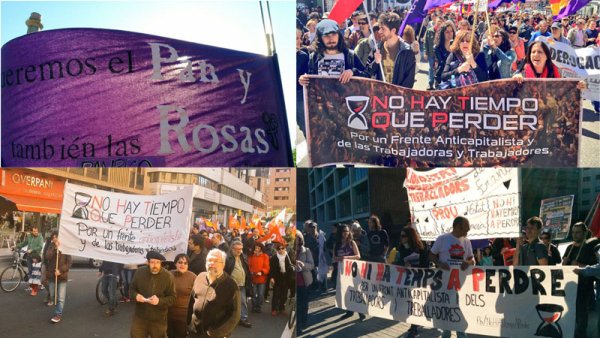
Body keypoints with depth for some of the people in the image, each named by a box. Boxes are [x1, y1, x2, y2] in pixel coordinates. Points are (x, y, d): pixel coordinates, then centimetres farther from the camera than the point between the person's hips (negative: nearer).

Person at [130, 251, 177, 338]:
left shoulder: (168, 277, -11)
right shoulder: (139, 272, -4)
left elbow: (173, 298, -8)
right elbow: (132, 288, 9)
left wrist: (159, 301, -26)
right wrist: (135, 295, -14)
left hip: (158, 319, -2)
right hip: (139, 317, 2)